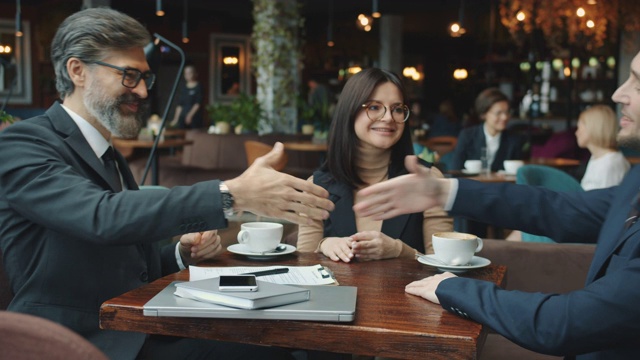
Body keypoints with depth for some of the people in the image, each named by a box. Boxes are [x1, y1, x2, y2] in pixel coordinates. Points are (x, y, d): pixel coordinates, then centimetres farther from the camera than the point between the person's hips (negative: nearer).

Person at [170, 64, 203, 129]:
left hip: (195, 118, -4)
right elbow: (180, 105, 15)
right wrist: (176, 119, 10)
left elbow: (198, 103, -7)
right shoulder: (183, 88, 14)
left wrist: (190, 115, -16)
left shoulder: (198, 87, 0)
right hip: (183, 117, 4)